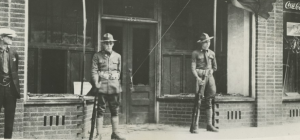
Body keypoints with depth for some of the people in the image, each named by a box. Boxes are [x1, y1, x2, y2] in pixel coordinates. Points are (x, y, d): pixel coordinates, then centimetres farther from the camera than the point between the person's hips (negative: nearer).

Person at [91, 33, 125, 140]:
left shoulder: (117, 56, 12)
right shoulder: (97, 56, 2)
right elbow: (94, 70, -3)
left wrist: (117, 81, 7)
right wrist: (96, 83, -13)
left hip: (114, 86, 3)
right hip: (102, 86, -3)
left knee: (115, 111, 7)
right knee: (100, 110, -3)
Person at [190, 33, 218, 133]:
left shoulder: (211, 53, 13)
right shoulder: (195, 53, 0)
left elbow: (215, 67, 24)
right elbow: (193, 67, -6)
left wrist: (209, 73, 11)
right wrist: (198, 78, -17)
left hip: (209, 76, 5)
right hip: (200, 77, -4)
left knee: (209, 102, 6)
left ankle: (209, 125, 11)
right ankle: (195, 126, -8)